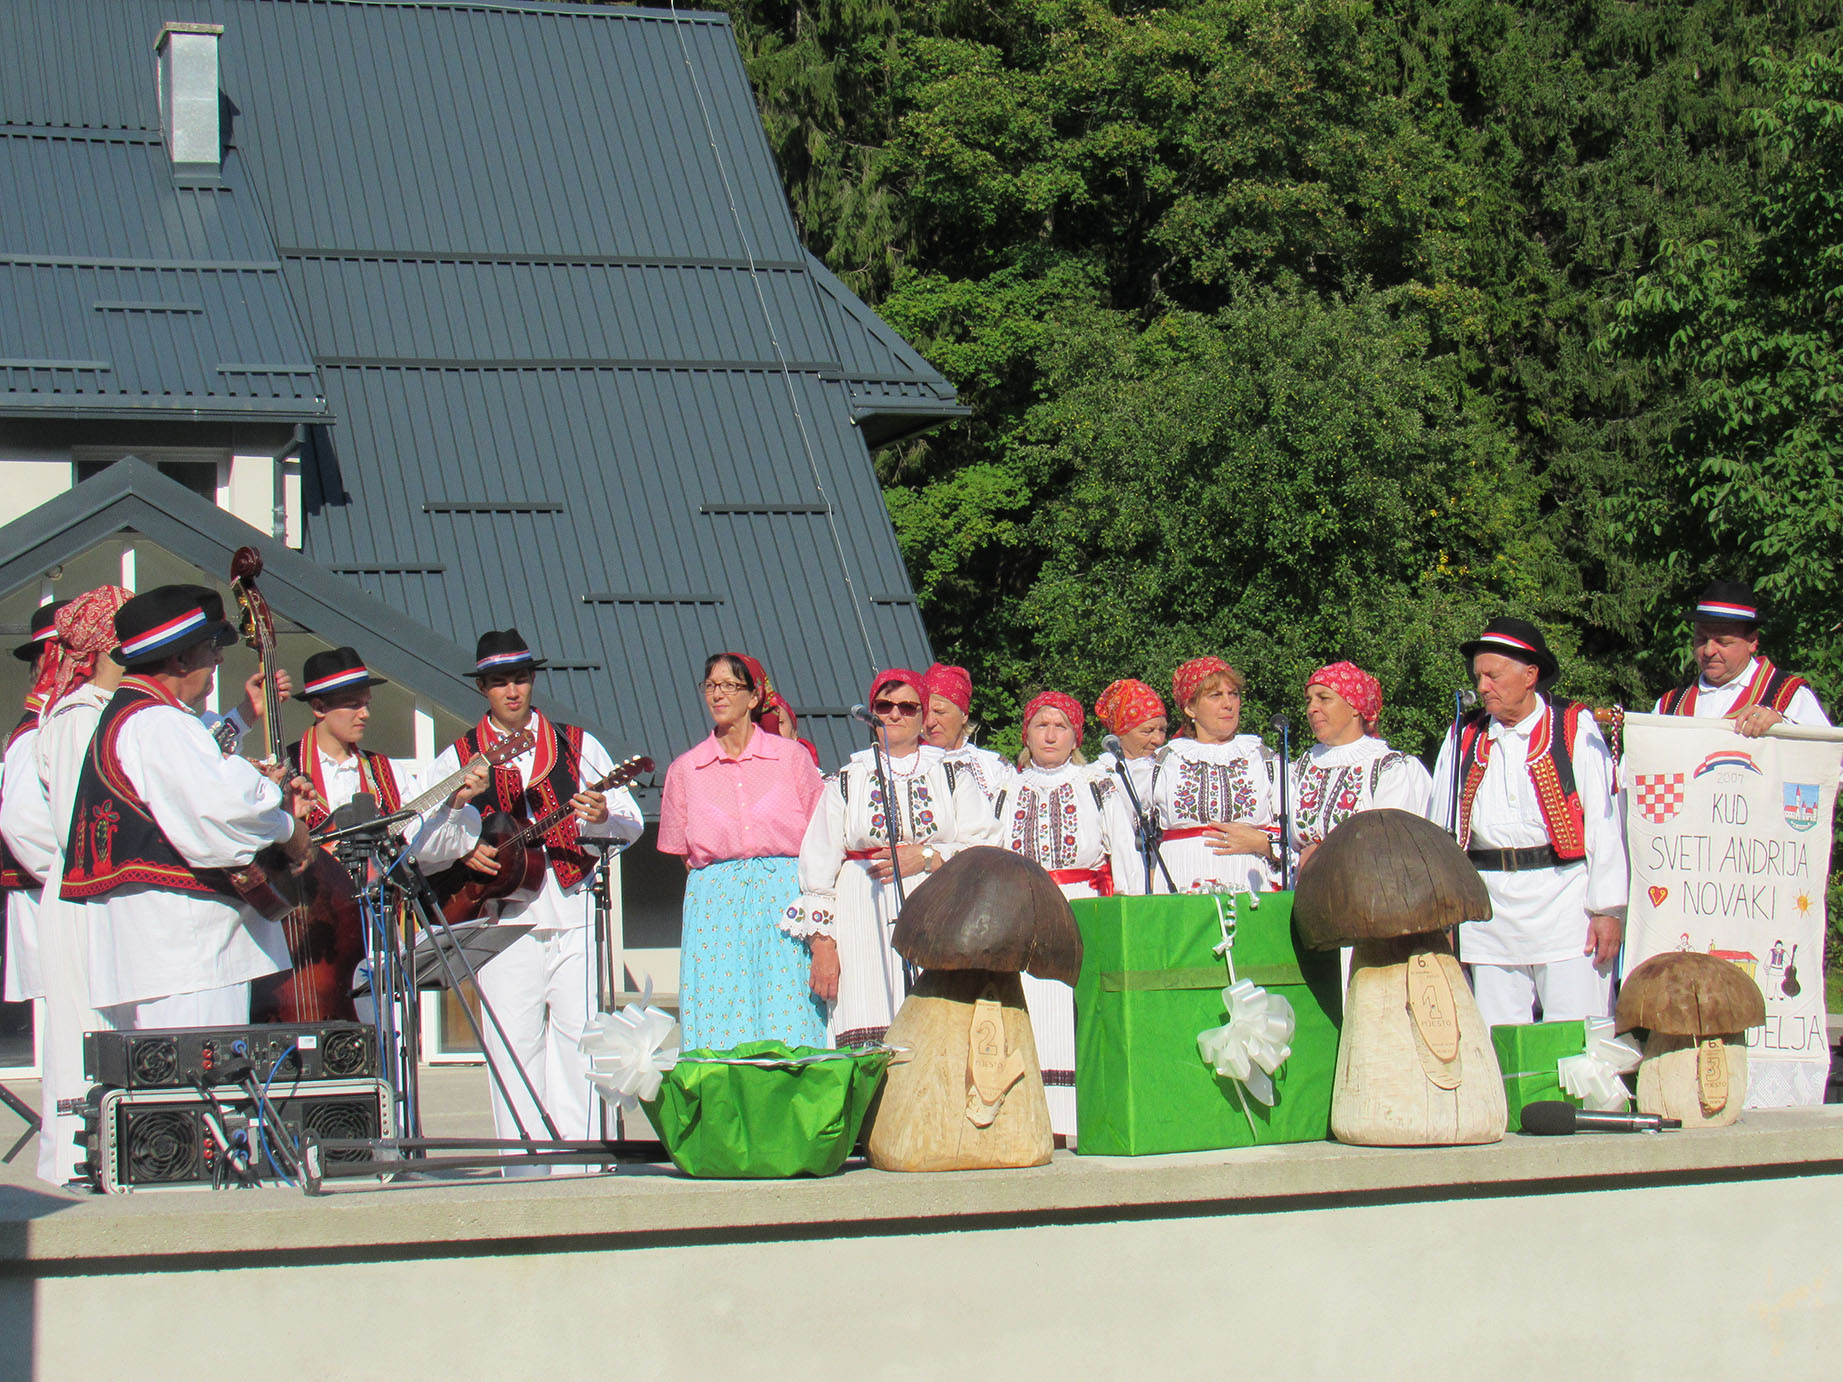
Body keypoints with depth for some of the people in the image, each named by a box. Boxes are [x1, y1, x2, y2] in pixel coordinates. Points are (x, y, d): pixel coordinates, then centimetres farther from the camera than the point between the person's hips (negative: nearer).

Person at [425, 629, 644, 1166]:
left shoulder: (578, 746, 11)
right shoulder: (457, 758, 10)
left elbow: (632, 825, 8)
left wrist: (604, 816, -15)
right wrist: (462, 850, -11)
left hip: (575, 915, 0)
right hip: (504, 918, 0)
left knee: (579, 1032, -6)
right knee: (514, 1042, -3)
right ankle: (525, 1159, 1)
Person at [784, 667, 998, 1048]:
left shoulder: (953, 776, 14)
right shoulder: (846, 781, 16)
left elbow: (986, 847, 4)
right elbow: (820, 866, 11)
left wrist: (926, 857, -11)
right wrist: (823, 943, 2)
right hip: (867, 926, 0)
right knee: (871, 1047, -13)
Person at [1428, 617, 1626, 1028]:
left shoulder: (1575, 728, 3)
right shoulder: (1463, 737, 14)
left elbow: (1604, 822, -1)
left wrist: (1608, 909, -6)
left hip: (1563, 898, -4)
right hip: (1488, 908, 4)